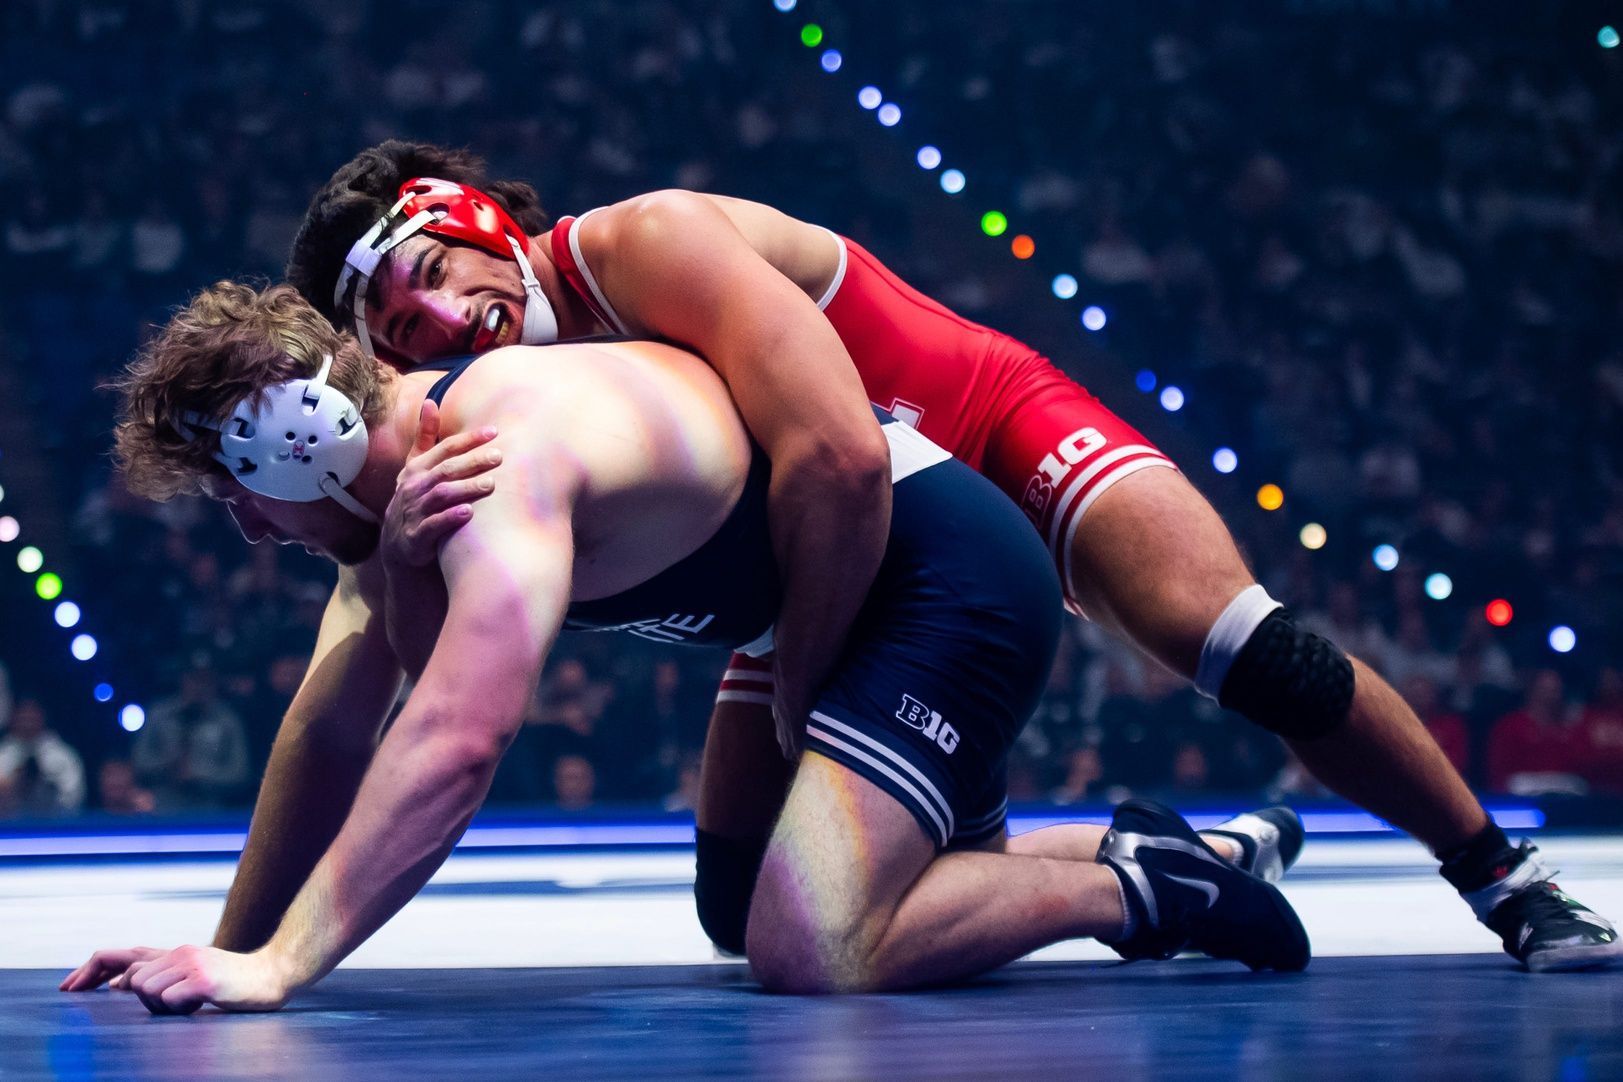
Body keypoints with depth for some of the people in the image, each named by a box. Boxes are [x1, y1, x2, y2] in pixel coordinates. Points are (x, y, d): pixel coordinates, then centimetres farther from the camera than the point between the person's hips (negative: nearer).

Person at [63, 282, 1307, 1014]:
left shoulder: (508, 453, -31)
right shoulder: (395, 454, 0)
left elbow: (456, 739, -42)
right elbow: (333, 727, 7)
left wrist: (283, 965, -42)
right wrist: (233, 943, 2)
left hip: (954, 581, -10)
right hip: (854, 605, 10)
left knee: (812, 953, -25)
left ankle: (1137, 889, -4)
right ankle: (1210, 849, 36)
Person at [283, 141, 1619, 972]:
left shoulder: (647, 243, -28)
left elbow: (838, 459, -39)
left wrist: (796, 685, -26)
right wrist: (409, 554, -42)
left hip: (1001, 438, -7)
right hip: (861, 572, 7)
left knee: (1256, 654, -29)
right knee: (746, 905, -2)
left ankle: (1510, 882, -7)